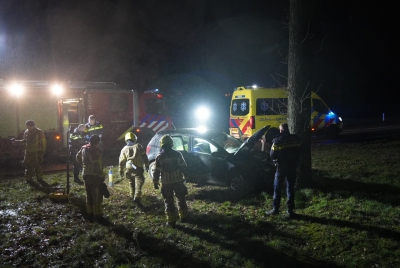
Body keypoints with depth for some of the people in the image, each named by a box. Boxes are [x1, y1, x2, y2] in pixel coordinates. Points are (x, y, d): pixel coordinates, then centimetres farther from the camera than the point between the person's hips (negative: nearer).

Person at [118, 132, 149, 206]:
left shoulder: (124, 149, 8)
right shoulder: (138, 146, 4)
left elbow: (121, 161, 9)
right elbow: (144, 156, 4)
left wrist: (121, 171, 16)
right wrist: (146, 165, 12)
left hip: (129, 169, 3)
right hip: (138, 169, -3)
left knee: (131, 183, 19)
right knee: (138, 183, -9)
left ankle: (133, 196, 29)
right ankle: (137, 197, -25)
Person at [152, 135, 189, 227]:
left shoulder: (159, 157, -7)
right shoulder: (177, 154, -4)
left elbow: (156, 171, -5)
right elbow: (183, 167, 0)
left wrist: (155, 182, 6)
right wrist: (186, 175, 13)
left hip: (166, 182, -1)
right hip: (178, 181, 2)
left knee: (169, 201, 7)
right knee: (181, 199, 18)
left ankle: (171, 220, 8)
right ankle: (183, 216, 27)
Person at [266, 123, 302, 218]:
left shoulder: (277, 140, -13)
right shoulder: (296, 139, -1)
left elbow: (272, 155, -9)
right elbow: (299, 152, 9)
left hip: (281, 167, -3)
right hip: (292, 166, 3)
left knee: (277, 188, 8)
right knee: (290, 188, 10)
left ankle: (275, 209, 10)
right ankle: (290, 210, 10)